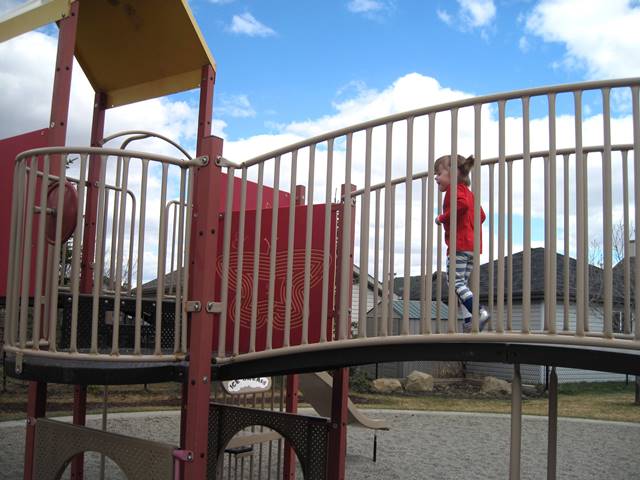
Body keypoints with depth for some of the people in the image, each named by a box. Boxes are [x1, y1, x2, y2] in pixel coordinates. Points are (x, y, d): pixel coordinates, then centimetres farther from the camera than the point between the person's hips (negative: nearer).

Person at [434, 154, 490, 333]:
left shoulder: (455, 188, -5)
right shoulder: (468, 192, 25)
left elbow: (462, 204, -25)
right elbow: (481, 215, 25)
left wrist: (443, 217, -16)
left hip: (459, 244, -10)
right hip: (472, 245, 10)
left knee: (456, 282, -10)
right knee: (462, 283, 12)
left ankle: (479, 312, -22)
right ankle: (468, 322, 6)